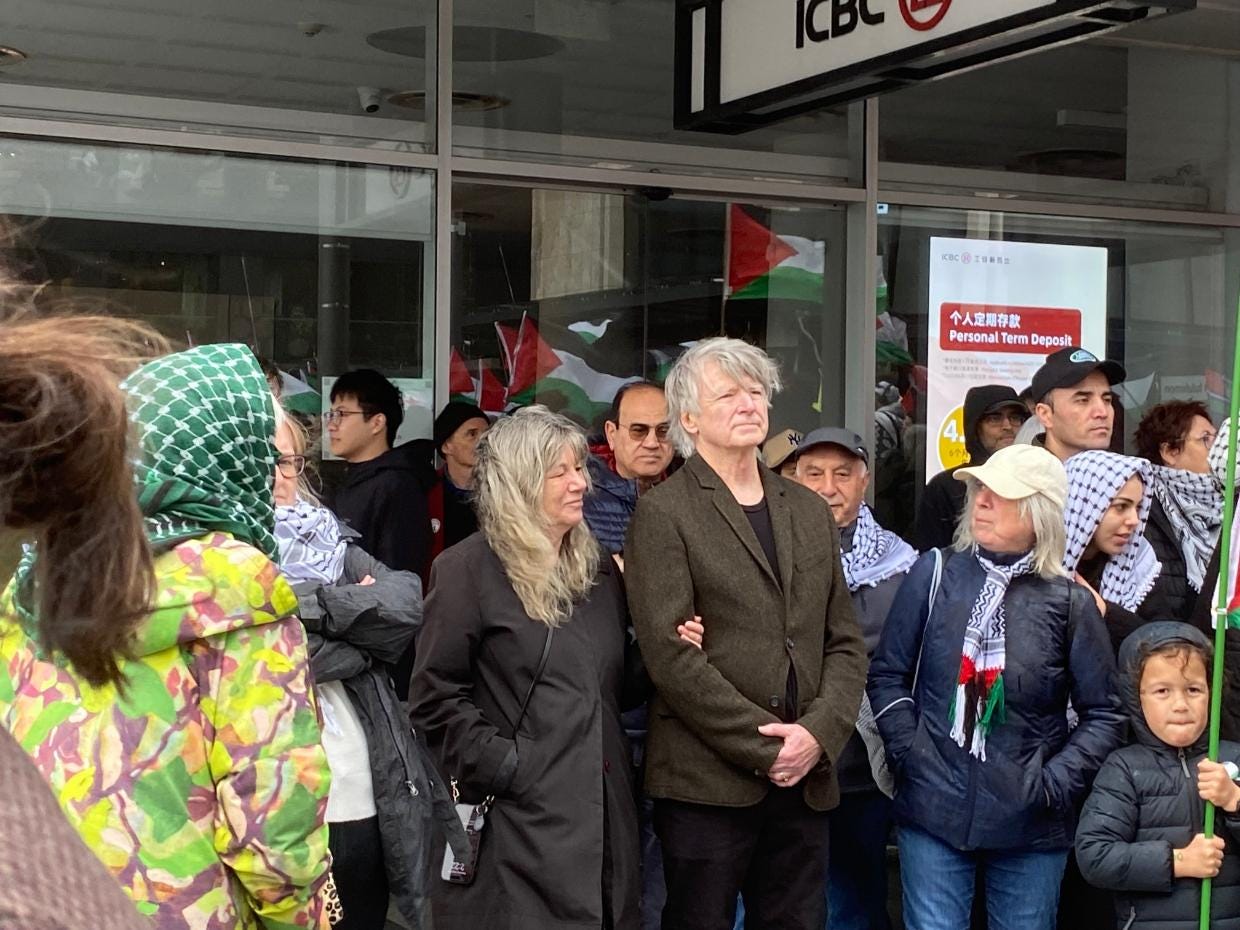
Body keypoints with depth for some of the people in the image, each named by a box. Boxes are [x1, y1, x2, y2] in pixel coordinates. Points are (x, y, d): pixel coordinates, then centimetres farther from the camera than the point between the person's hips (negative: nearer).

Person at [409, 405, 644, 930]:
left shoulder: (597, 569, 14)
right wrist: (503, 767, -15)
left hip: (602, 813, 6)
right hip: (518, 818, -6)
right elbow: (435, 699, -9)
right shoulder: (469, 569, -6)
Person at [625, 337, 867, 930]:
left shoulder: (809, 510, 15)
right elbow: (672, 656, -12)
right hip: (708, 782, -5)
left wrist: (819, 733, -5)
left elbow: (845, 642, 12)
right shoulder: (662, 514, -3)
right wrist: (767, 747, -13)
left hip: (806, 778, 5)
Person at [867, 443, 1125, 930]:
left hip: (1031, 826, 0)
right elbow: (887, 674, 5)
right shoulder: (935, 574, 0)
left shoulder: (1069, 602, -2)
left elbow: (1104, 715, 4)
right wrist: (907, 754, -6)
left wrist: (1056, 782, -6)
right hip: (933, 814, 0)